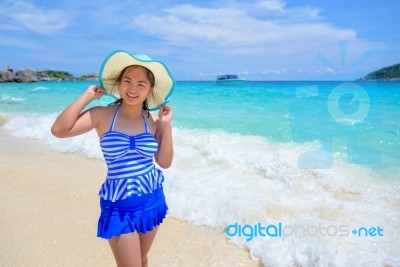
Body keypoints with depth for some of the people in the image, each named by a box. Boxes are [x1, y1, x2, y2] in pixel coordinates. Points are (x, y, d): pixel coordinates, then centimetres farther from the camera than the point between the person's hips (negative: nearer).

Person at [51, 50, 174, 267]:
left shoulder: (153, 121, -2)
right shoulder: (102, 115, -11)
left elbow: (164, 162, -2)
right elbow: (59, 130, -24)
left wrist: (166, 126, -10)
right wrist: (88, 95, -16)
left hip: (152, 200, 4)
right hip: (120, 206, -4)